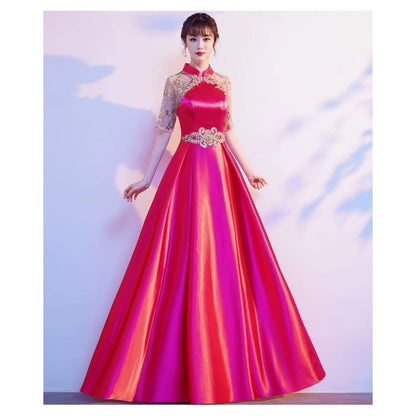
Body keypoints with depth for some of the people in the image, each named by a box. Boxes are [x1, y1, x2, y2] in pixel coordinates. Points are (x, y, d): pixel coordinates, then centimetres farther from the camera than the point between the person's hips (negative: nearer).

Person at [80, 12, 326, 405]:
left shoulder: (224, 82, 14)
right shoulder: (175, 82, 5)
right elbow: (163, 131, 5)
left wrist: (247, 170, 18)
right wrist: (146, 178, 1)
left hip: (223, 172, 4)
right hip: (188, 171, -3)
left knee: (225, 259, 3)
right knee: (187, 260, -4)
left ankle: (229, 363, 17)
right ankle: (189, 366, 9)